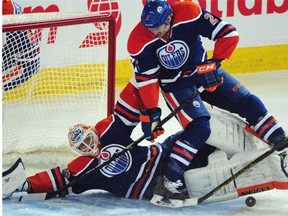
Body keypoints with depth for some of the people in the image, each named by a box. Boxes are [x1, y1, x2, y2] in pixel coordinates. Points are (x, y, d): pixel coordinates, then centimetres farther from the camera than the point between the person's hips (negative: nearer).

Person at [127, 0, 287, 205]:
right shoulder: (139, 42, -23)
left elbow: (229, 34, -23)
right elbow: (146, 78, -14)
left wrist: (213, 63, -27)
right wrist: (150, 112, -15)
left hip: (203, 70, 3)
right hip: (175, 84, -3)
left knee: (246, 101, 0)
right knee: (199, 128, -21)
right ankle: (167, 181, -22)